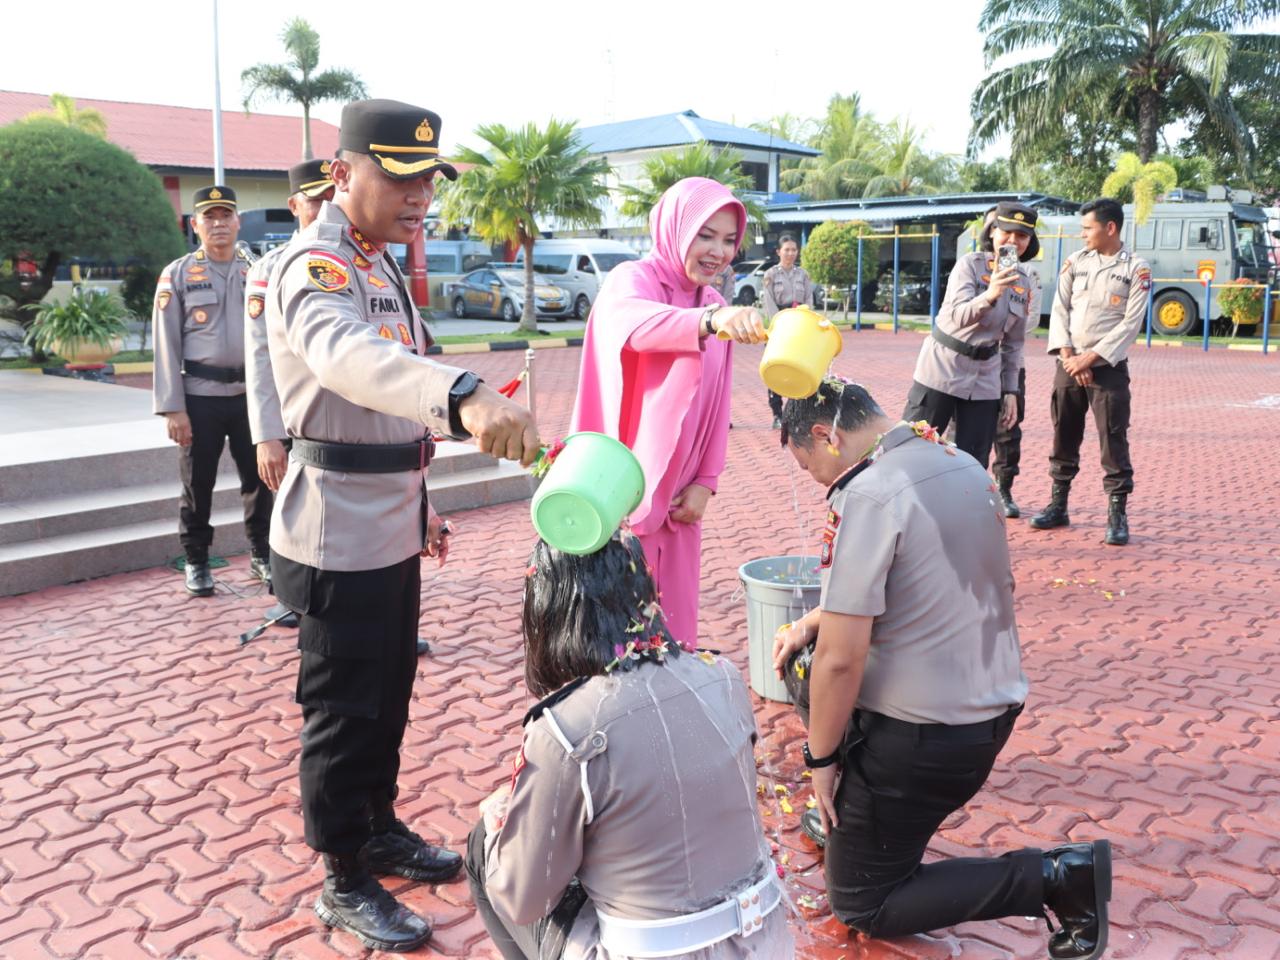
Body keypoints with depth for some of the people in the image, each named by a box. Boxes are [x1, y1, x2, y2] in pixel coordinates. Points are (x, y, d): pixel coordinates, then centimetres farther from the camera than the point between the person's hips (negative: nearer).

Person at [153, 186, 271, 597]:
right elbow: (166, 346, -3)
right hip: (200, 397, -2)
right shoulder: (177, 274, 0)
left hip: (251, 393, 2)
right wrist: (173, 408, -9)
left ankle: (261, 554, 25)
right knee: (198, 482, 8)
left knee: (259, 479, 8)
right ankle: (196, 562, 23)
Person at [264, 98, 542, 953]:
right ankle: (345, 881, 23)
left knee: (390, 697, 21)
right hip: (340, 543, -9)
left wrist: (416, 500, 20)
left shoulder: (381, 264, 11)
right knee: (345, 714, 5)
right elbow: (346, 354, -44)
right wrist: (464, 396, -63)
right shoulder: (316, 267, -20)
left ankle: (380, 827, 40)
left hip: (391, 533, 9)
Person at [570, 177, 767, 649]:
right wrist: (710, 321, -54)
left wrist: (705, 482, 2)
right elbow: (634, 322, -36)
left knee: (673, 617, 13)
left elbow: (716, 406, 12)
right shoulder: (631, 280, -11)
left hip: (678, 494, 6)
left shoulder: (715, 308, 10)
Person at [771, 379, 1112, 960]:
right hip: (993, 707, 9)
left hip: (920, 736, -9)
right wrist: (811, 623, 13)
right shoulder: (962, 465, 4)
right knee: (803, 664, 25)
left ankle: (1054, 878, 0)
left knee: (860, 908, 11)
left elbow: (843, 658, -23)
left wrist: (820, 758, -9)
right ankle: (852, 817, 33)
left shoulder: (868, 494, -23)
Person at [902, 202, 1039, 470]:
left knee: (974, 466, 5)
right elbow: (960, 316, -23)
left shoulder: (1025, 283, 8)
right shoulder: (970, 264, -8)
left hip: (984, 380, 5)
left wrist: (1010, 390, 8)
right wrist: (990, 295, -41)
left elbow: (1014, 343, 13)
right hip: (942, 370, -5)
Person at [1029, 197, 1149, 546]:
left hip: (1109, 367, -4)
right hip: (1069, 364, 4)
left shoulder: (1137, 269, -3)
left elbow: (1130, 324, -8)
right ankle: (1058, 506, 20)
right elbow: (1060, 310, 4)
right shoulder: (1076, 261, 7)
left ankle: (1117, 514, 4)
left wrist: (1090, 358, -14)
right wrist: (1068, 357, -7)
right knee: (1064, 437, 9)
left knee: (1114, 441, -4)